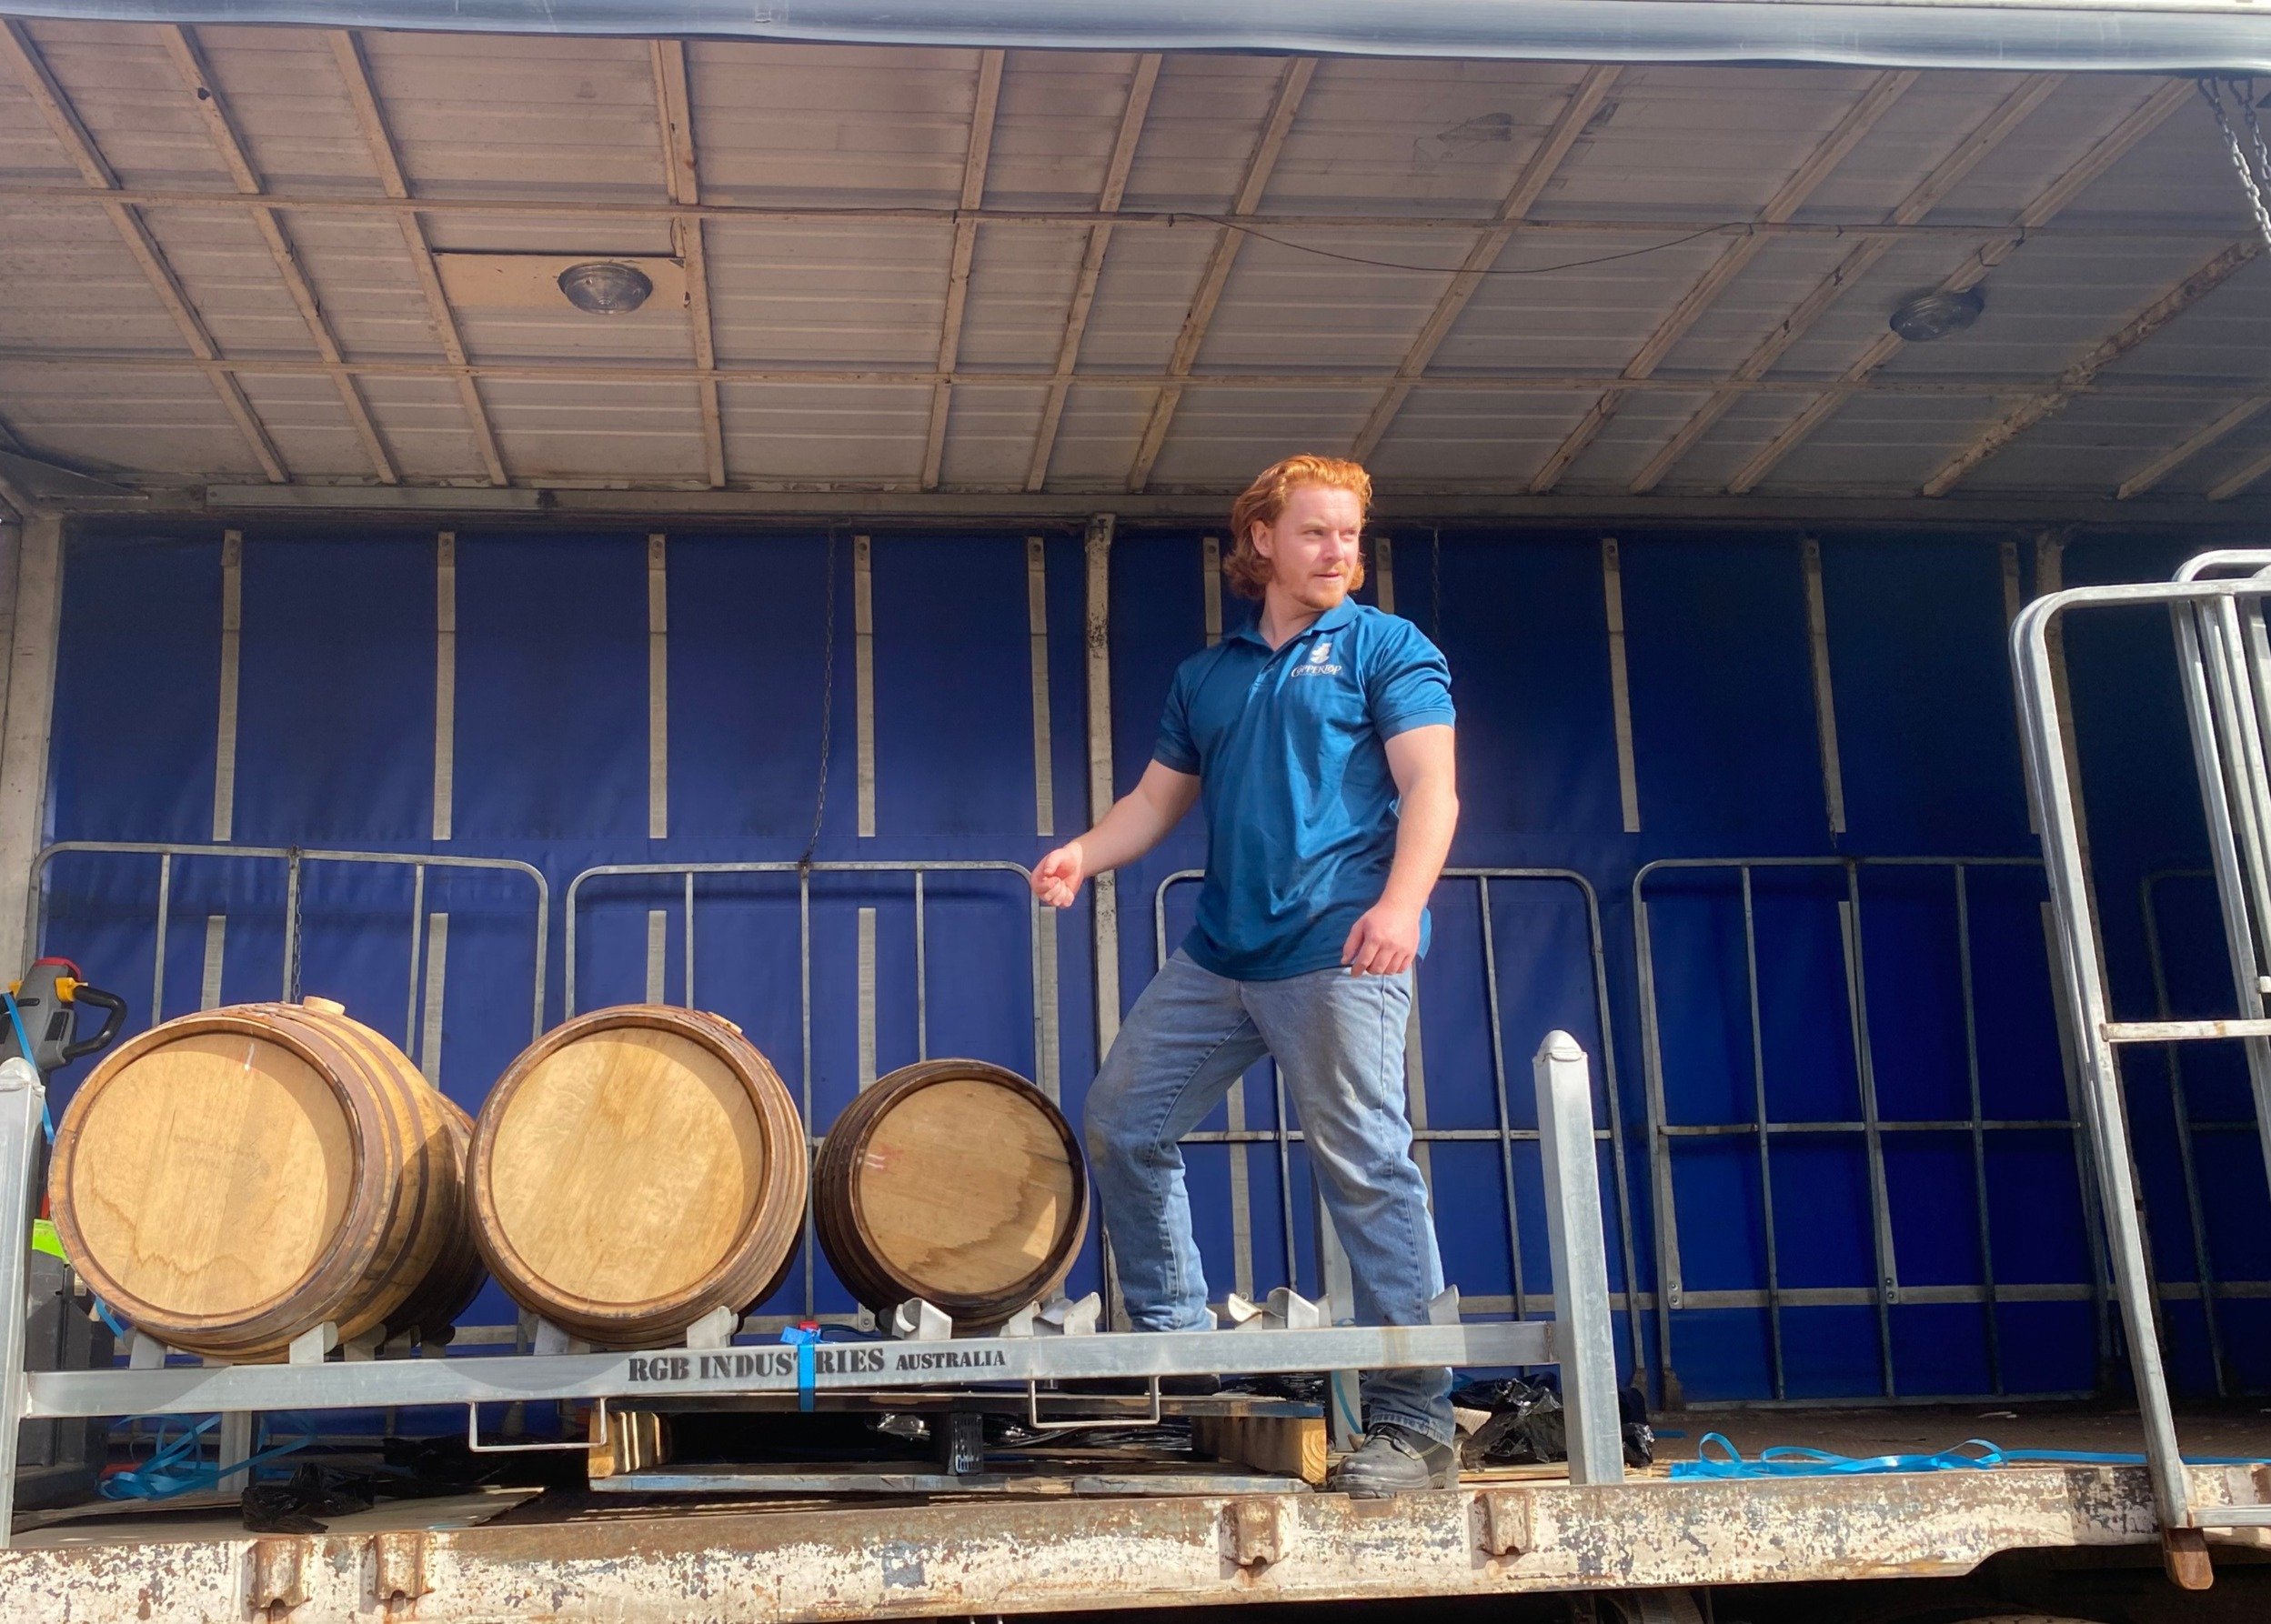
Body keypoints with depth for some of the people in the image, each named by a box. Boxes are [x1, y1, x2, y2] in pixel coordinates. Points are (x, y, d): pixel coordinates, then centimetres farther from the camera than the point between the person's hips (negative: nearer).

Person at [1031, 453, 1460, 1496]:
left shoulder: (1386, 648, 5)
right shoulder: (1207, 677, 21)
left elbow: (1431, 788, -6)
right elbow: (1158, 798, 20)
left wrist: (1401, 903, -23)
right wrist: (1083, 853, -1)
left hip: (1337, 951, -6)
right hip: (1219, 954, 7)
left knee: (1366, 1170, -9)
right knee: (1121, 1127, 6)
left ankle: (1414, 1422, -2)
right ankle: (1175, 1338, 21)